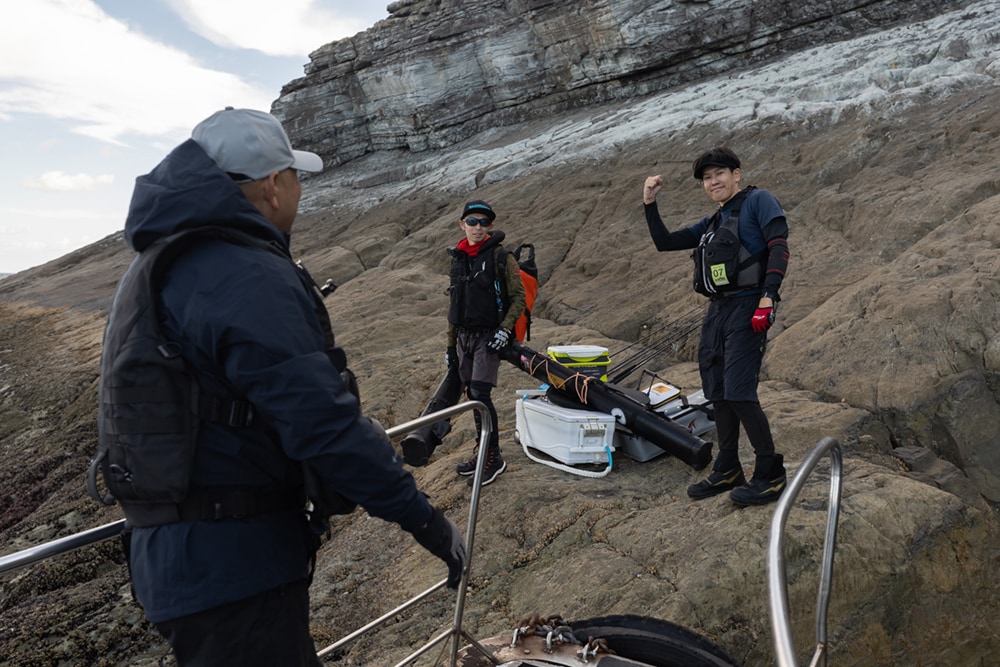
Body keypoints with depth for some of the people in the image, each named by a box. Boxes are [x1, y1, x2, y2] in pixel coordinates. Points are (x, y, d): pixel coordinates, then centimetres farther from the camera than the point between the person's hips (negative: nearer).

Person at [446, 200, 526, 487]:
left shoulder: (501, 258, -7)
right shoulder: (458, 259, 10)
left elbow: (518, 298, -5)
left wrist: (505, 329, -18)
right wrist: (451, 344, 16)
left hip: (488, 335, -6)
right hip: (464, 336, 6)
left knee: (480, 393, -14)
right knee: (472, 395, 10)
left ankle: (494, 457, -1)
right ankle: (484, 452, 22)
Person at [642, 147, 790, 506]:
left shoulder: (758, 201, 1)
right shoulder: (711, 223, 22)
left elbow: (779, 247, -10)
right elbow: (664, 242, 22)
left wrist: (768, 296, -20)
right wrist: (650, 204, 12)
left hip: (747, 308, -8)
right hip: (716, 311, 8)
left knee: (739, 393, -14)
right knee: (718, 394, 10)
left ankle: (771, 475, -1)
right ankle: (727, 471, 22)